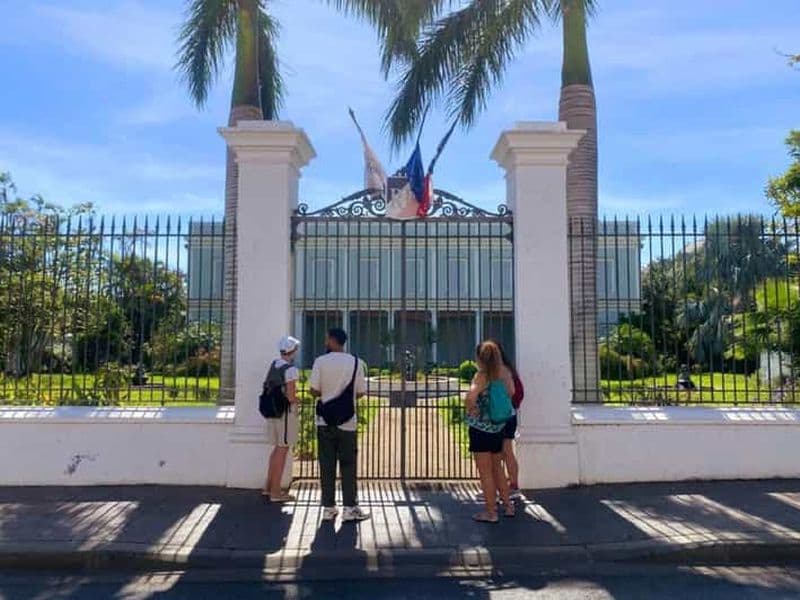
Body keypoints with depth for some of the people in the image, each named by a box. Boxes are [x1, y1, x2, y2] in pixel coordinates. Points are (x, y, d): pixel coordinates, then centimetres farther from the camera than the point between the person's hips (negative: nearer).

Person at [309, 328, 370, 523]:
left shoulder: (320, 361, -7)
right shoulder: (356, 362, -4)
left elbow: (314, 391, -7)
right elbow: (360, 392, 0)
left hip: (325, 421, 0)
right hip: (348, 421, 0)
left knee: (327, 465, 8)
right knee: (348, 465, 7)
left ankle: (328, 508, 12)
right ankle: (350, 508, 9)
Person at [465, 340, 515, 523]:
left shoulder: (482, 375, -19)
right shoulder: (504, 373, 0)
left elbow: (470, 397, -33)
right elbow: (511, 393, 14)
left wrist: (471, 409, -16)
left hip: (481, 428, -6)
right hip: (499, 427, 7)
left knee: (485, 472, 6)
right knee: (497, 468, 22)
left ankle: (491, 512, 14)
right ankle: (507, 505, 29)